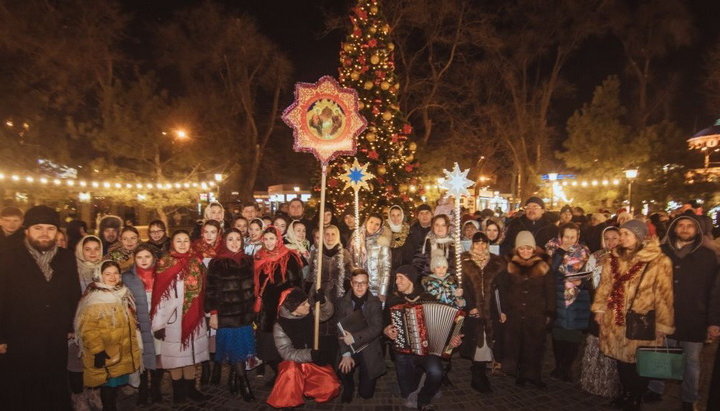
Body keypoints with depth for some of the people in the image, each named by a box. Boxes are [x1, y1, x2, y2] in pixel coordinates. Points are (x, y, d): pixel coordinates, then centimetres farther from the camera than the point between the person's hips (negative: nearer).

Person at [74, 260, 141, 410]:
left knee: (116, 384, 15)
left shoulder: (122, 294, 10)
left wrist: (133, 349, 20)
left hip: (123, 352, 7)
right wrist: (97, 350, -25)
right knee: (108, 385, 1)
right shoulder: (94, 298, -14)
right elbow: (88, 328, -21)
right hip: (106, 354, -7)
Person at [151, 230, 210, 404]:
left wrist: (209, 313, 8)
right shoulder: (164, 264, -8)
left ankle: (190, 388, 25)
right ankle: (178, 390, 23)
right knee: (175, 354, 7)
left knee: (192, 352, 12)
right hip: (174, 317, -4)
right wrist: (159, 323, -13)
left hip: (194, 316, 4)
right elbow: (159, 295, -11)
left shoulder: (197, 263, 5)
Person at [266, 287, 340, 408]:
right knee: (291, 372, -38)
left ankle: (303, 390, 10)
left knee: (331, 387, -18)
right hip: (293, 363, -3)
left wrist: (323, 301, -16)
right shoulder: (280, 327, -18)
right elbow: (287, 353, -21)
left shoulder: (308, 313, -6)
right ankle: (288, 402, -9)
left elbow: (327, 313, 7)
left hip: (314, 361, 4)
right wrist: (311, 354, -34)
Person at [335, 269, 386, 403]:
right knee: (343, 369, -29)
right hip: (349, 350, 0)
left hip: (369, 350, 0)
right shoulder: (342, 302, -1)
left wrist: (354, 337, -25)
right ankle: (348, 388, 7)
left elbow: (377, 328, -13)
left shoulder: (375, 303, -1)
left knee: (366, 393, -6)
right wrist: (346, 354, -20)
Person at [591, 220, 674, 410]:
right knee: (622, 360, 16)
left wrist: (662, 324, -8)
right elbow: (605, 285, 11)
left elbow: (663, 295, -10)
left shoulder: (658, 261, -12)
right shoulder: (614, 258, 5)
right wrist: (599, 309, 10)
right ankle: (626, 395, 35)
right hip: (615, 320, 5)